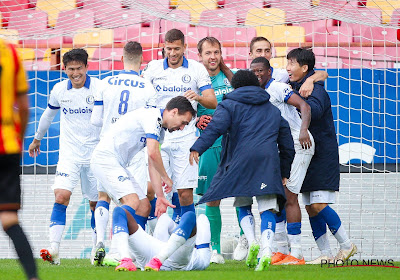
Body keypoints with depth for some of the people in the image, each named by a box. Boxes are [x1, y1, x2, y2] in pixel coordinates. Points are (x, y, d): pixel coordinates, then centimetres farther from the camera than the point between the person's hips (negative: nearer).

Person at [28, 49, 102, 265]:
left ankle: (97, 247, 23)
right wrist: (37, 138, 34)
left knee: (96, 203, 7)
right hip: (69, 154, 1)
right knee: (61, 196, -16)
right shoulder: (59, 90, 2)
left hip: (95, 154, -1)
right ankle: (53, 249, -24)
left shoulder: (99, 88, -8)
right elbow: (49, 114, 21)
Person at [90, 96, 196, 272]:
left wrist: (160, 196, 9)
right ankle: (124, 258, -37)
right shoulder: (152, 116, -15)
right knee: (132, 202, -25)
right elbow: (153, 153, -24)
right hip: (105, 158, -11)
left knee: (144, 206, 9)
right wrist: (166, 178, -8)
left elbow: (152, 164, 17)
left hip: (117, 164, 11)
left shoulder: (159, 129, 17)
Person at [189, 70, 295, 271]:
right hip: (269, 162, 2)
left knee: (242, 205, 14)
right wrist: (284, 173, 33)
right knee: (267, 209, -3)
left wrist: (197, 148, -15)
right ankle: (266, 251, -24)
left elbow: (216, 127, -6)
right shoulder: (273, 111, 27)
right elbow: (287, 144, 27)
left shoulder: (229, 105, 14)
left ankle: (251, 242, -10)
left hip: (241, 161, -2)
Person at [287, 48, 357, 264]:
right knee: (310, 208, 5)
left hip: (323, 157, -8)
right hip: (305, 157, 8)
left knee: (319, 205, -14)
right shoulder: (295, 88, 13)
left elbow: (314, 110, -33)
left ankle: (346, 244, -1)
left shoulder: (316, 90, -13)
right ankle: (324, 253, 9)